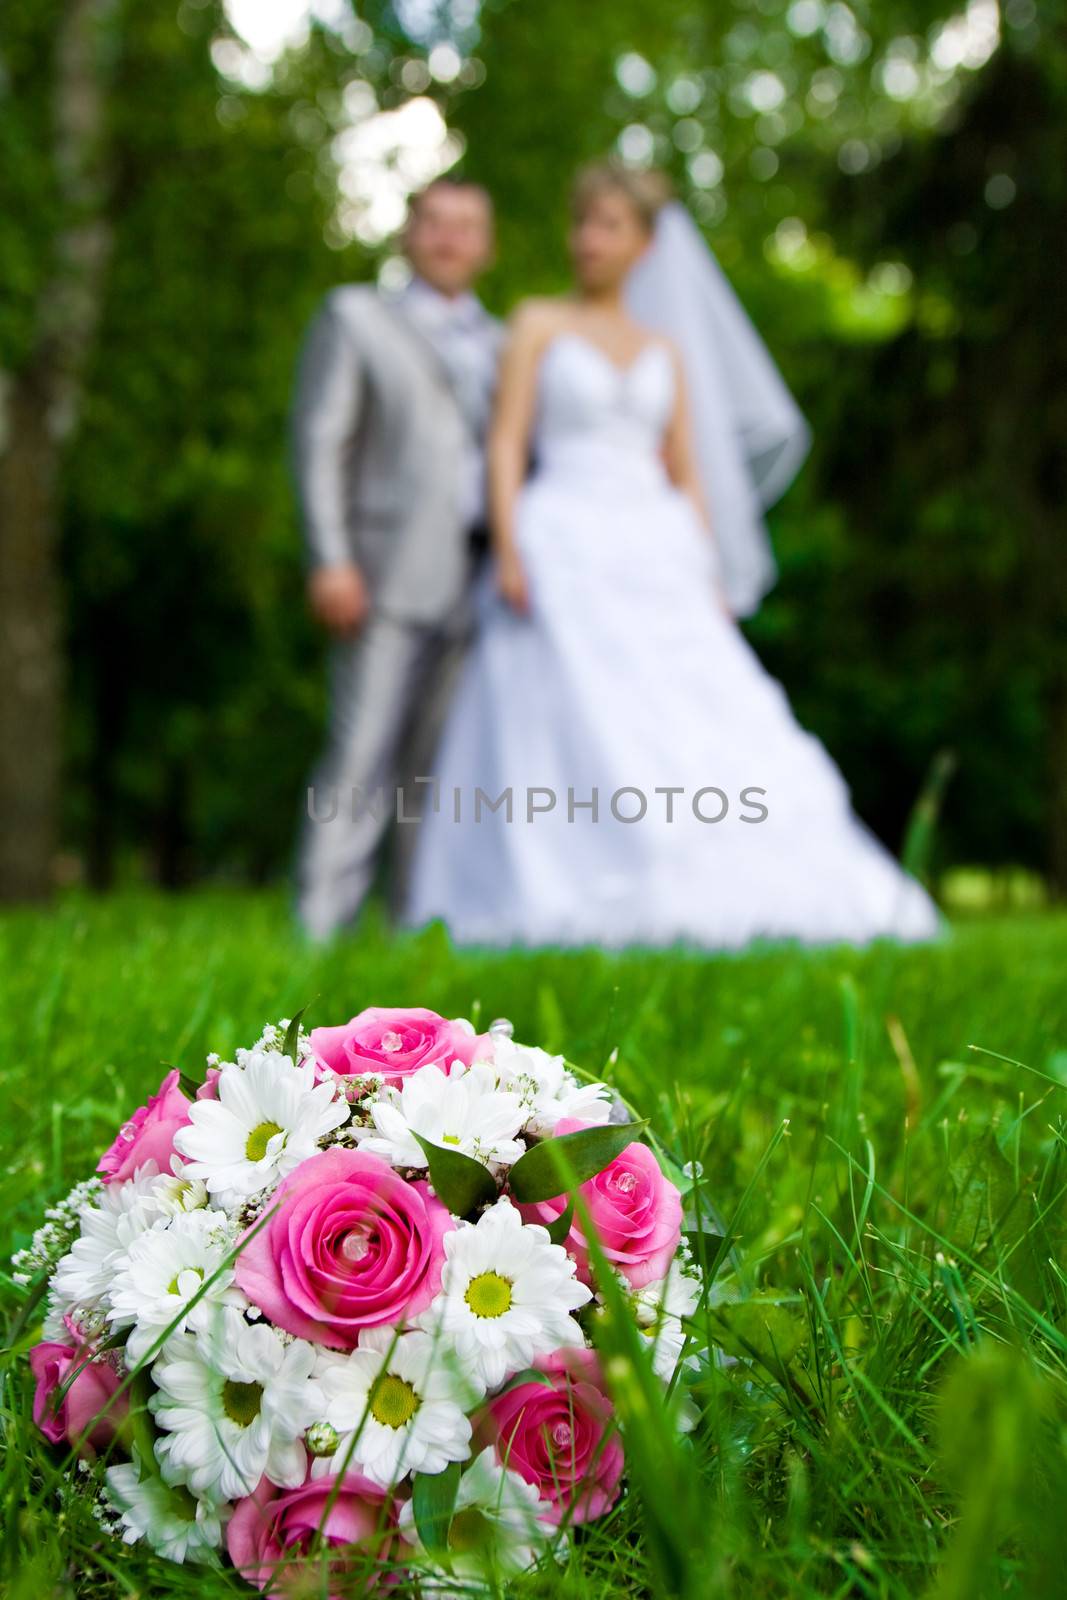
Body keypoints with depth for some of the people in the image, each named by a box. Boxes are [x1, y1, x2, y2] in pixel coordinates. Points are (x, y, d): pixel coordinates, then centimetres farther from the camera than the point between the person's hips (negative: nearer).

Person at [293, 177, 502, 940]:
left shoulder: (506, 347, 23)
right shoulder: (357, 315, 12)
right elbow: (320, 441, 2)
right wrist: (330, 560, -10)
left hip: (482, 582, 4)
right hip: (390, 573, -4)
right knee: (362, 755, -12)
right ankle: (321, 931, -13)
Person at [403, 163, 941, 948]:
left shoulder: (665, 354, 19)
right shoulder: (538, 324, 9)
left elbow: (686, 473, 15)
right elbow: (506, 443, 0)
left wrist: (711, 580, 3)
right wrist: (508, 550, -14)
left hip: (653, 555, 4)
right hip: (562, 549, -4)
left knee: (700, 729, -7)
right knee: (572, 729, -13)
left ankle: (698, 902, -6)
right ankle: (566, 912, -12)